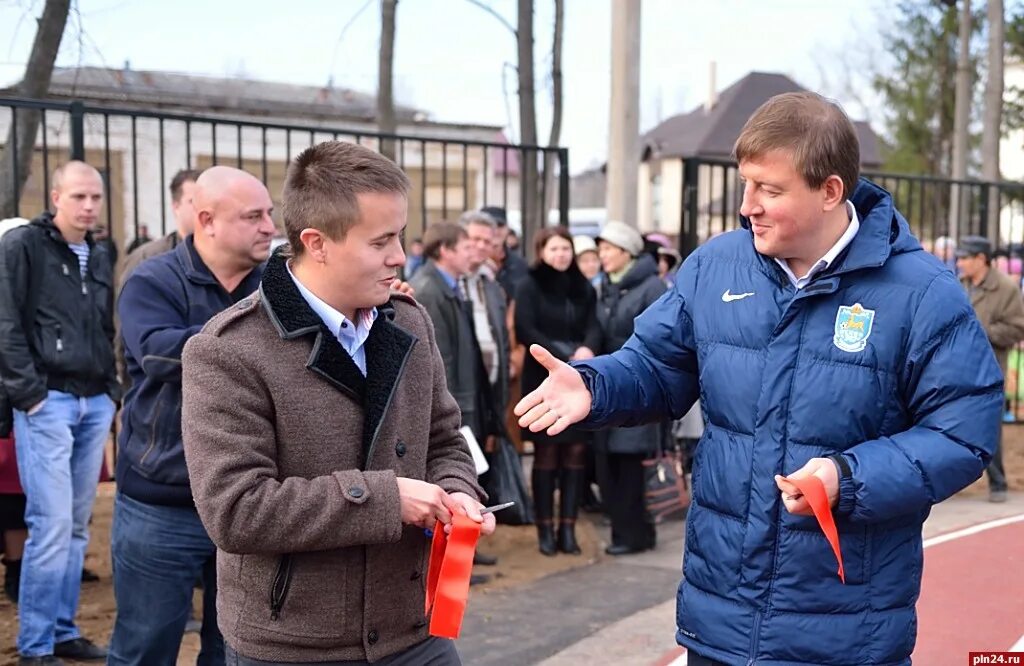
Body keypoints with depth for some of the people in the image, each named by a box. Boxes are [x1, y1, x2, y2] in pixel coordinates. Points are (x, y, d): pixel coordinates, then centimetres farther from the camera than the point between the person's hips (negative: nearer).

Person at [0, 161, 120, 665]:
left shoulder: (99, 257, 16)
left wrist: (113, 393, 11)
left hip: (95, 403, 6)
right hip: (47, 402, -6)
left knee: (77, 526, 10)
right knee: (52, 524, -9)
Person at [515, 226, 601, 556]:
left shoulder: (583, 287, 13)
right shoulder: (530, 285, 0)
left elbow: (594, 326, 6)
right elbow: (525, 330, -9)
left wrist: (587, 349, -18)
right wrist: (566, 356, -17)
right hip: (543, 379, -4)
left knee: (576, 453, 1)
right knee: (546, 454, -1)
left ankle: (568, 528, 7)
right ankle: (545, 529, 5)